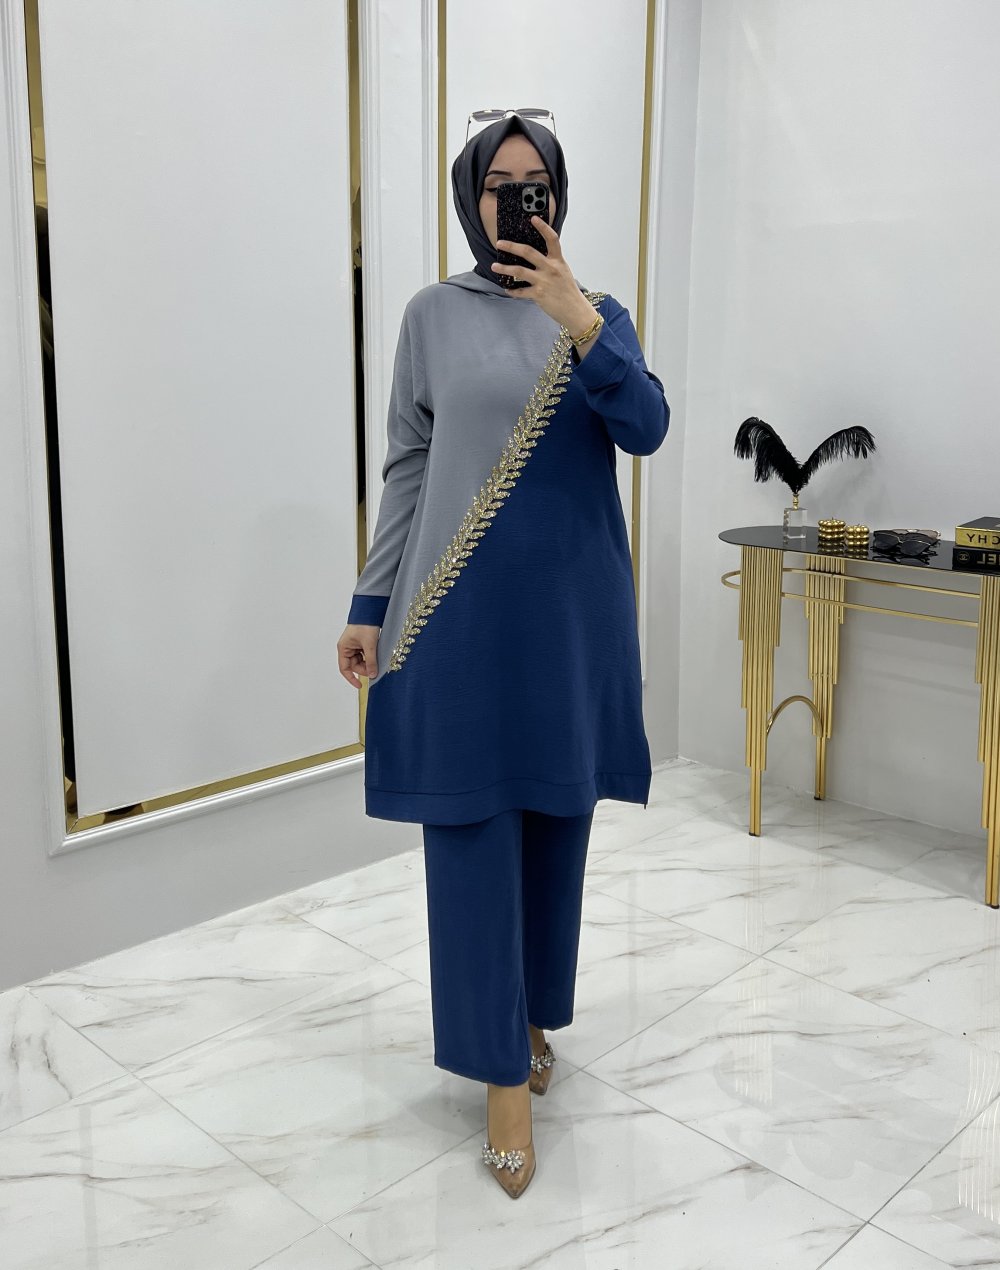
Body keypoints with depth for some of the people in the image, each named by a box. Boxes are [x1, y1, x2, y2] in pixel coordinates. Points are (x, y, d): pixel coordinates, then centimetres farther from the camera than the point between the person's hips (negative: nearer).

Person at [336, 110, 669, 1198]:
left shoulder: (599, 313, 8)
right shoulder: (436, 315, 4)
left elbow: (645, 429, -10)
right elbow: (407, 466, 4)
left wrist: (577, 318, -24)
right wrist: (371, 607, 1)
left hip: (571, 610, 2)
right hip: (461, 612, -2)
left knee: (553, 823, 12)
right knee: (472, 834, -1)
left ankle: (531, 1016, 32)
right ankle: (503, 1073, 10)